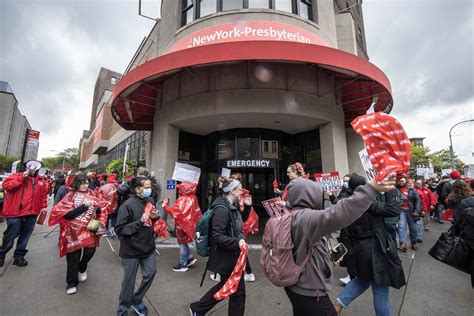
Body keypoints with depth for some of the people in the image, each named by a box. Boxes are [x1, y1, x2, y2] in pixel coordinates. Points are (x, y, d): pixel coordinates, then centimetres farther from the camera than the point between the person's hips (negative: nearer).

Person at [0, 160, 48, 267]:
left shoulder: (41, 181, 9)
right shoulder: (17, 176, -2)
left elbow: (44, 195, 15)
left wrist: (43, 206, 8)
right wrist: (23, 177, -18)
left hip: (31, 214, 4)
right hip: (15, 213, -4)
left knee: (25, 237, 13)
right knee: (10, 236, 7)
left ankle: (19, 257, 27)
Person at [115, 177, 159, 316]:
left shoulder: (150, 201, -3)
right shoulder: (127, 205, -22)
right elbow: (119, 230, -22)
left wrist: (155, 217, -10)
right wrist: (140, 221, -32)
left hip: (148, 247, 6)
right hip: (131, 249, -6)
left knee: (150, 273, 15)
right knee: (129, 281, 11)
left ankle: (136, 300, 42)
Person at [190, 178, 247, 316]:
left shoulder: (232, 207, 5)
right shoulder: (222, 209, -25)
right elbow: (217, 237, -27)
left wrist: (240, 239, 4)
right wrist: (237, 243, -28)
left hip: (231, 255, 9)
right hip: (225, 257, -9)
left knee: (225, 286, 23)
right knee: (238, 289, 9)